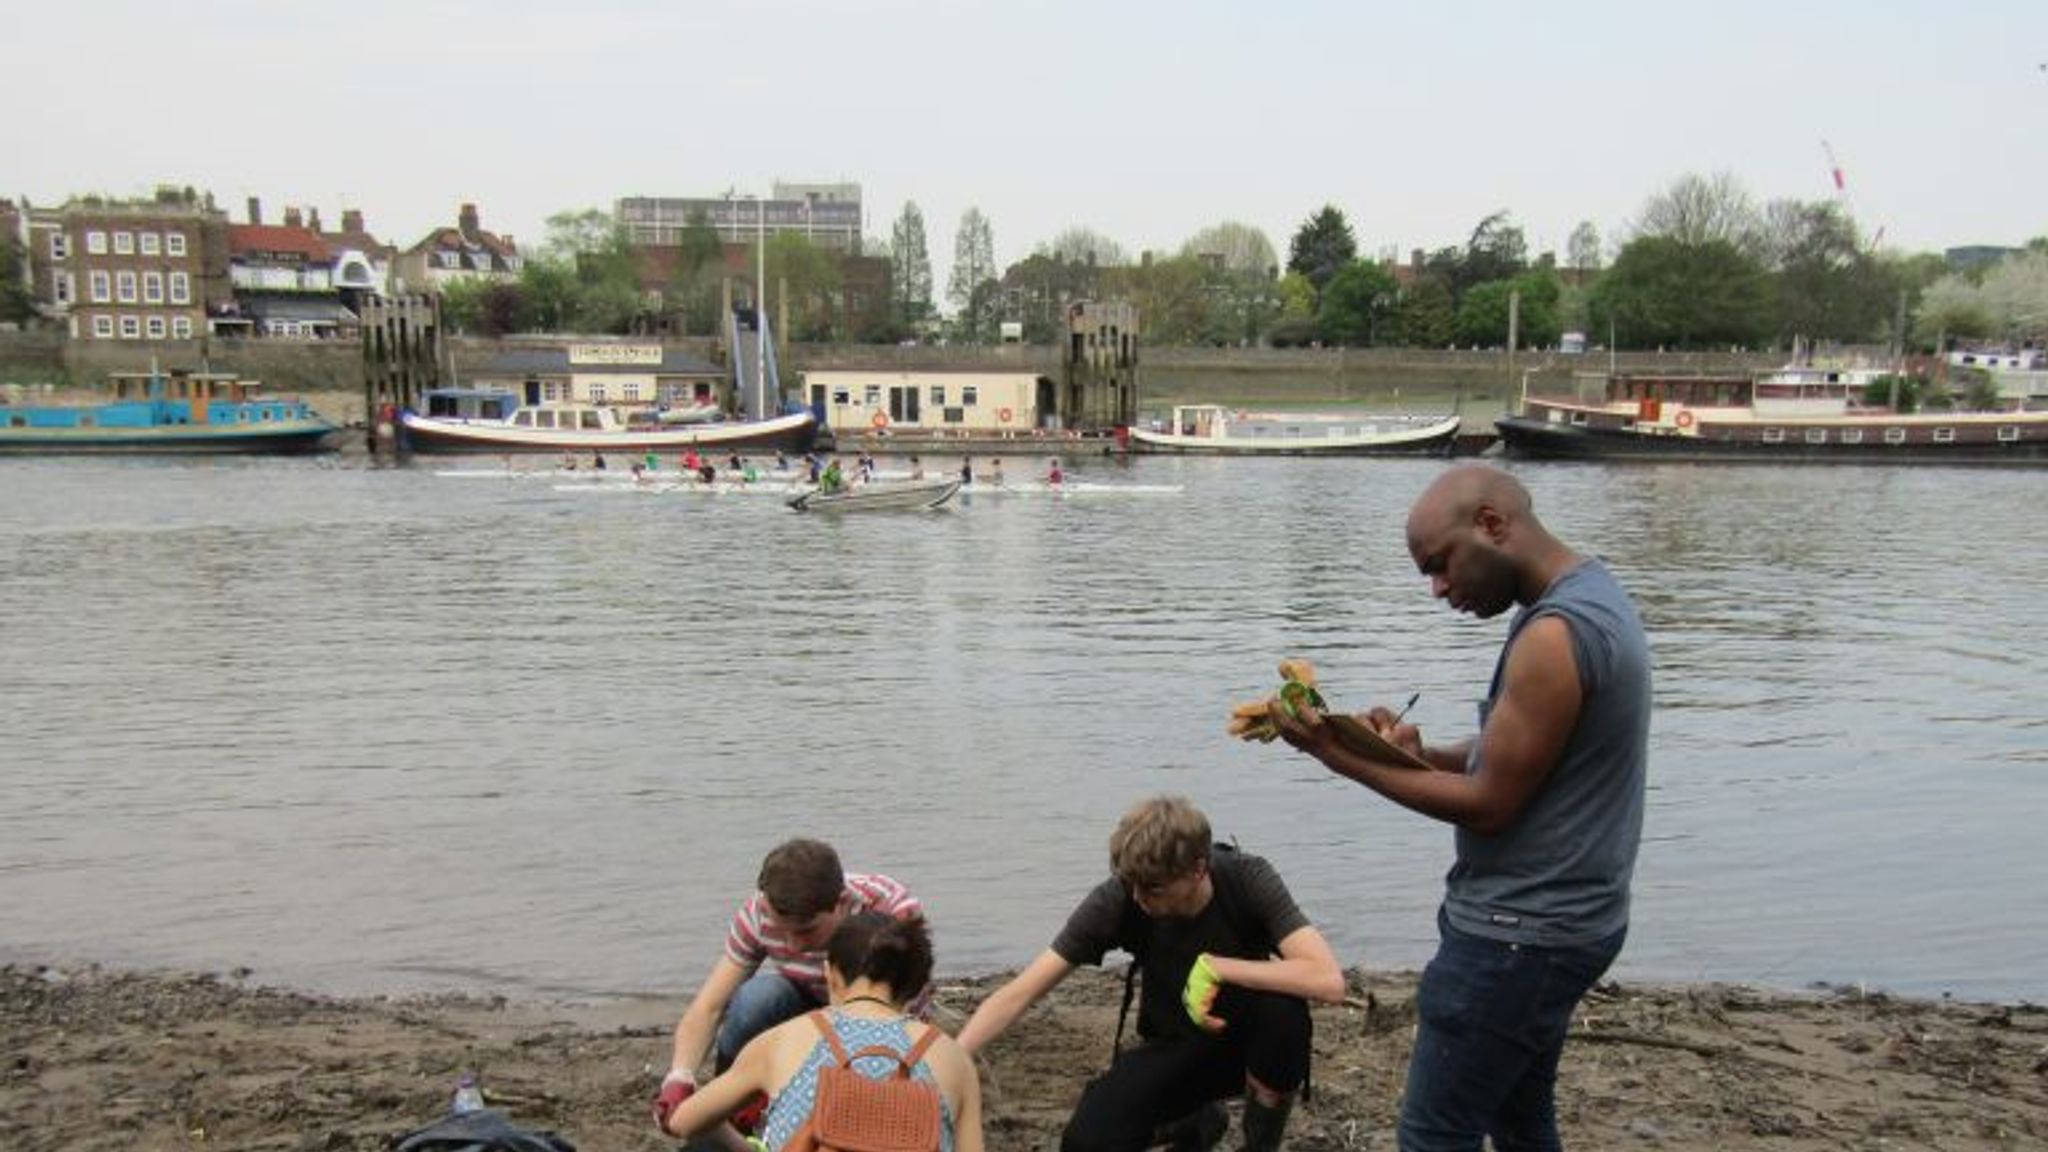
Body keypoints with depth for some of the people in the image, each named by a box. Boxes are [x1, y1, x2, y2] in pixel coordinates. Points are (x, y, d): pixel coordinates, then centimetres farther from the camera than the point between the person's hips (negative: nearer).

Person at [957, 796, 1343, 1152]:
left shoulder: (1247, 879, -25)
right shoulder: (1116, 899, -23)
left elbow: (1329, 980, -36)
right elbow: (1018, 995, -21)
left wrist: (1215, 967, -35)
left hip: (1248, 1039, -2)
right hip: (1173, 1048, 2)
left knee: (1281, 1004, -36)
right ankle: (1196, 1120, 11)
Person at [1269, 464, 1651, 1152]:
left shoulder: (1554, 635, -24)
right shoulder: (1589, 597, 8)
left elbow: (1489, 805, -21)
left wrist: (1344, 758, -16)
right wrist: (1423, 755, -2)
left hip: (1521, 932, -10)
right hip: (1553, 918, 10)